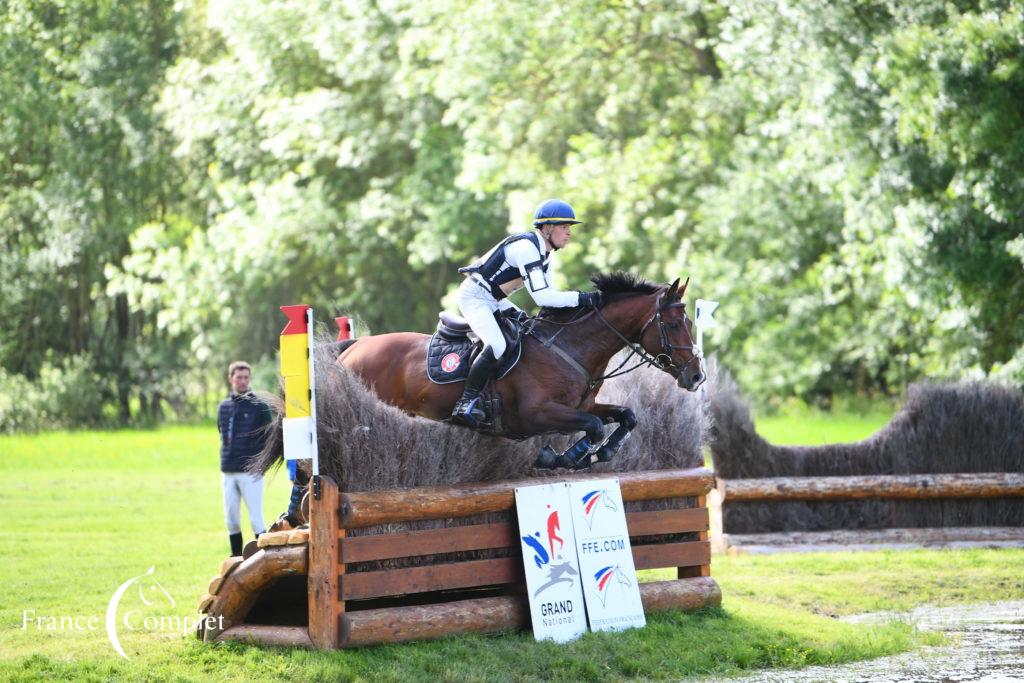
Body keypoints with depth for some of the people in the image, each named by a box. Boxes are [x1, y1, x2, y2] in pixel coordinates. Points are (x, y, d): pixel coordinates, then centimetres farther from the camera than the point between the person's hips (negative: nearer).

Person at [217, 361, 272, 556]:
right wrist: (227, 458, 8)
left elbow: (269, 438, -2)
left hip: (251, 472, -5)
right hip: (228, 472, 5)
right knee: (231, 520, 8)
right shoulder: (223, 407, 11)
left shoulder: (259, 406, -2)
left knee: (256, 519, -7)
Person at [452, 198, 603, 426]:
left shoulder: (545, 255, 7)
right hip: (475, 298, -11)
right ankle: (466, 404, -29)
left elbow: (547, 294, 8)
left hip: (494, 302, 11)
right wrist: (581, 298, -32)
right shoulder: (526, 247, -25)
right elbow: (541, 297, -32)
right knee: (497, 345, -31)